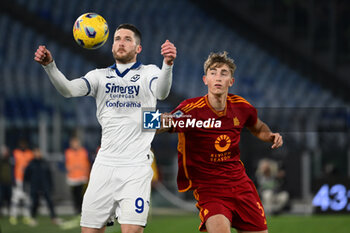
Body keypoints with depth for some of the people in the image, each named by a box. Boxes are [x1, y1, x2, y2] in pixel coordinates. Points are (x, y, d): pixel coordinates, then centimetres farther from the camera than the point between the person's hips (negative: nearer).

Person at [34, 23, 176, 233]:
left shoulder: (149, 72, 5)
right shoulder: (100, 76, 14)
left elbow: (161, 93, -17)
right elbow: (69, 89, -2)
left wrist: (168, 64, -39)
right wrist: (49, 65, -22)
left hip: (136, 166, -3)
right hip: (105, 164, 3)